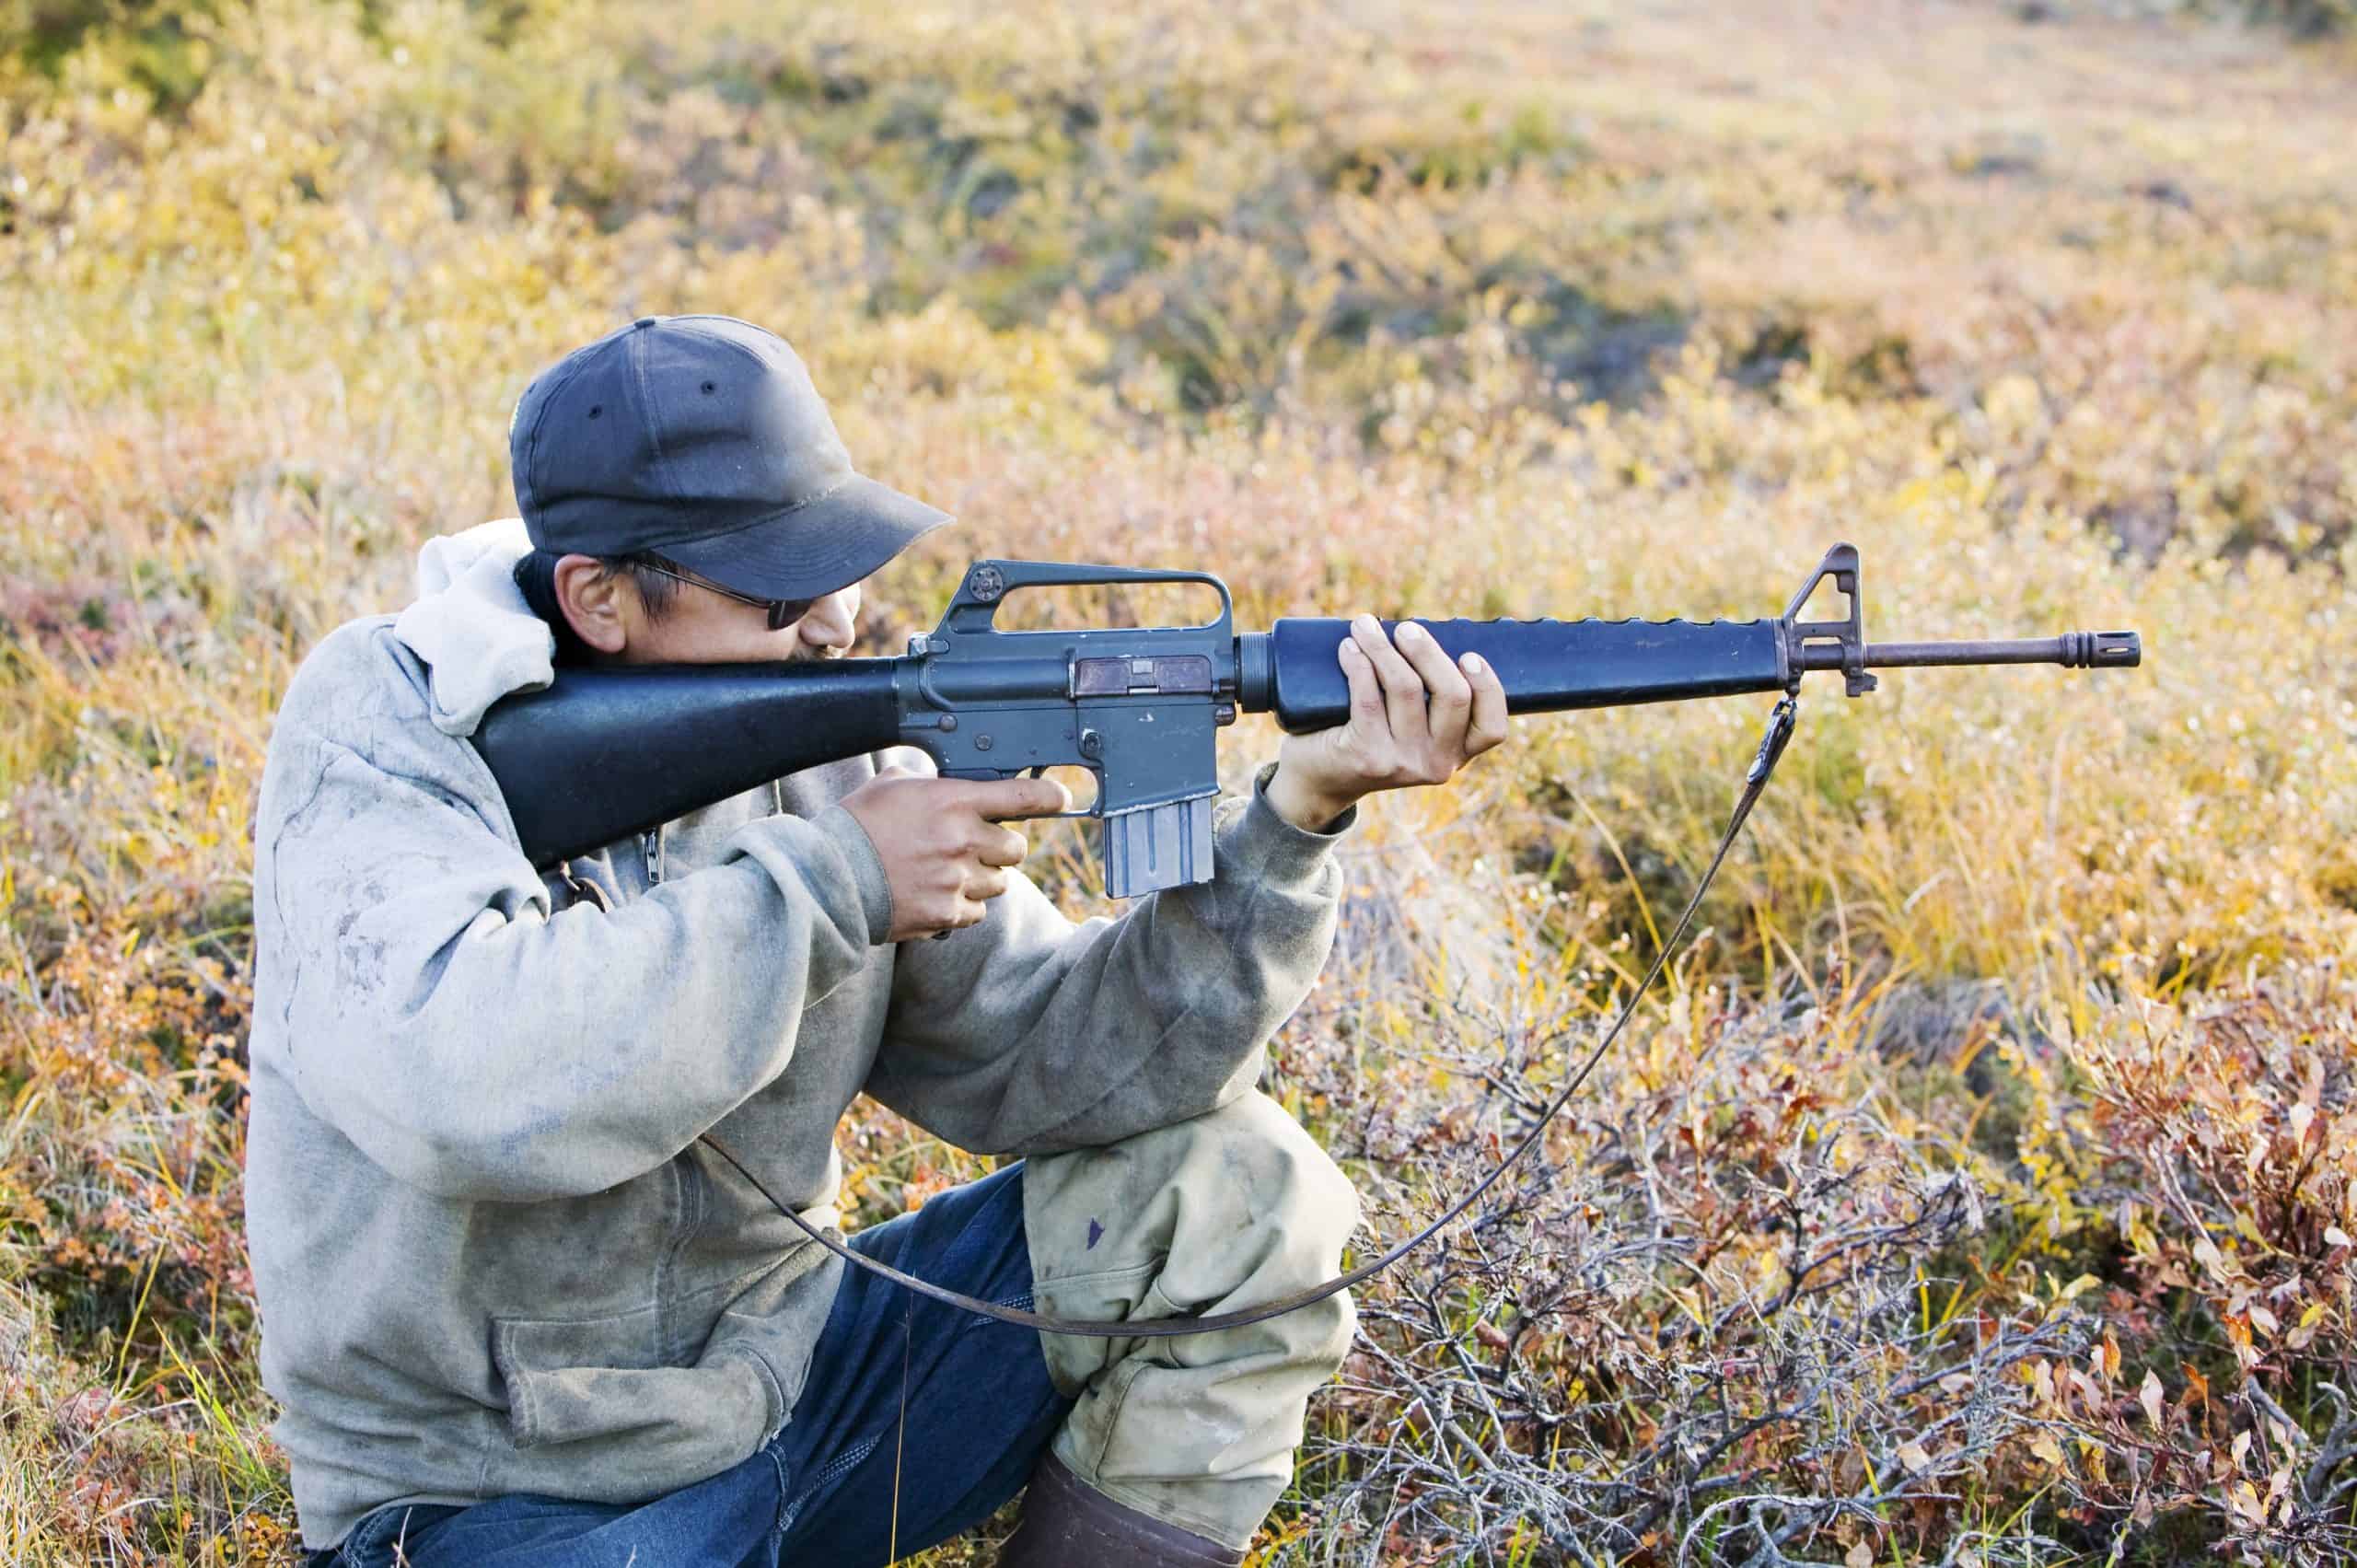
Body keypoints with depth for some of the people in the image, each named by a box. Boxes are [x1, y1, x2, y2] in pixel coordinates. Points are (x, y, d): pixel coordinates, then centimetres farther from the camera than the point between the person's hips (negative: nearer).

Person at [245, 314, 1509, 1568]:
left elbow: (1048, 1063, -5)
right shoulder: (384, 724, -16)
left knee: (1236, 1195, -5)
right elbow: (454, 1084, -35)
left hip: (784, 1394, 6)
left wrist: (1299, 813, -18)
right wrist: (829, 882, -28)